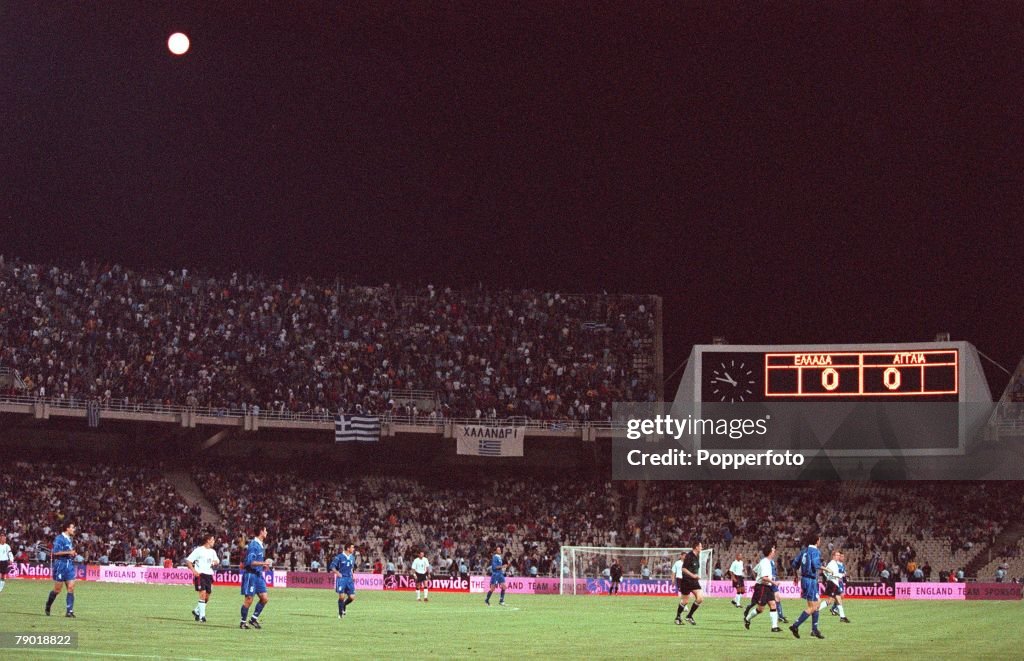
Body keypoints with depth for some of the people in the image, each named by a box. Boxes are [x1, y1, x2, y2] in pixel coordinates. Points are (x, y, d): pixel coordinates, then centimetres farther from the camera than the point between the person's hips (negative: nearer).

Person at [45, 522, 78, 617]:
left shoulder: (69, 539, 15)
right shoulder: (59, 538, -10)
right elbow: (56, 552, -18)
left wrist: (73, 554, 8)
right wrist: (68, 552, -18)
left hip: (70, 566, 7)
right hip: (60, 565, -7)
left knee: (71, 588, -5)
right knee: (57, 589, 1)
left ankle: (69, 611, -6)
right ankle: (48, 605, 25)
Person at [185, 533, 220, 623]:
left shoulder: (212, 552, 14)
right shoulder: (199, 550, -6)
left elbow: (216, 561, 28)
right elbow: (188, 561, -7)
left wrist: (216, 563, 3)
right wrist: (194, 571, -17)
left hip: (209, 575, 7)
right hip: (200, 575, -7)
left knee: (207, 597, 8)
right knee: (203, 593, -17)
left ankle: (196, 611, 29)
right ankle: (202, 615, -13)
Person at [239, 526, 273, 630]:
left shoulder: (261, 545, 13)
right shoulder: (253, 544, -15)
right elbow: (250, 561, -22)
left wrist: (265, 565, 9)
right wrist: (263, 563, -22)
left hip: (258, 574, 9)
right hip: (250, 574, -9)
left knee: (264, 599, 3)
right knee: (248, 600, -3)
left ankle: (254, 619, 14)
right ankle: (243, 622, 8)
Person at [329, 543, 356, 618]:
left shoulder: (352, 557, 11)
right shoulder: (339, 557, -7)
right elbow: (332, 566, -7)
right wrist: (337, 572, -24)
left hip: (349, 579, 5)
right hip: (341, 578, -5)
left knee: (352, 597, -3)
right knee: (342, 596, -9)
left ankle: (344, 605, 29)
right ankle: (340, 613, 7)